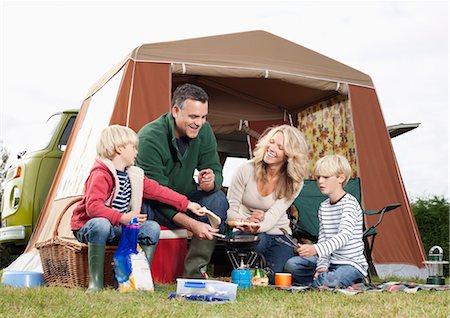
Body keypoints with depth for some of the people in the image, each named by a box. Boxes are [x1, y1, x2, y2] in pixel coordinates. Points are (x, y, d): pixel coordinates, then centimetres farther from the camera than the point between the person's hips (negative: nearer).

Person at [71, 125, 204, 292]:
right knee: (101, 225, -41)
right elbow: (93, 206, -32)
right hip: (88, 226, -7)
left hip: (119, 229, 7)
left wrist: (187, 204, 5)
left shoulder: (134, 175, 6)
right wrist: (122, 218, -37)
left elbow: (158, 191, 9)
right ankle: (95, 281, -31)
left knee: (152, 228, -9)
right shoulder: (101, 175, -21)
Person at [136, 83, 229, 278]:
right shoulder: (150, 137, -27)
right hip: (152, 206, -5)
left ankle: (193, 275, -19)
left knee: (218, 200, -22)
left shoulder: (204, 132, -10)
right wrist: (192, 224, -37)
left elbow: (216, 171, -7)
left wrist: (210, 183, -34)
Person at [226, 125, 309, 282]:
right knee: (258, 240, -36)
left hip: (278, 234, 2)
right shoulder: (247, 169, -11)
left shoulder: (294, 182, -9)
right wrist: (244, 222, -34)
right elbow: (229, 209, -11)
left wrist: (256, 227, -44)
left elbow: (273, 216, -20)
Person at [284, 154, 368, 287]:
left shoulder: (349, 203, -16)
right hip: (331, 261, 7)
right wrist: (322, 265, -12)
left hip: (352, 264, -7)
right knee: (292, 264, -9)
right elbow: (323, 239, 6)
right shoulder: (323, 207, 9)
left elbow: (344, 236, -30)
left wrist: (316, 249, -45)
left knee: (331, 281, -36)